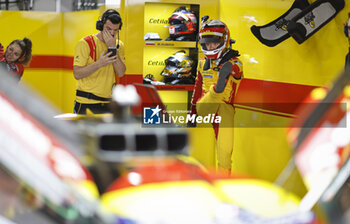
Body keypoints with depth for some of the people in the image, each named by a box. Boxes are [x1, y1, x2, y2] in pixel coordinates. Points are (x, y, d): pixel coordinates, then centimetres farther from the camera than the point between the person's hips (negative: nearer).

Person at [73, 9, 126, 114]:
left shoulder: (119, 45, 8)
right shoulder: (85, 43, -8)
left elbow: (120, 73, -6)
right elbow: (77, 74, -14)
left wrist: (112, 48, -14)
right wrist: (99, 63, -26)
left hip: (107, 101, 5)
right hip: (85, 102, -5)